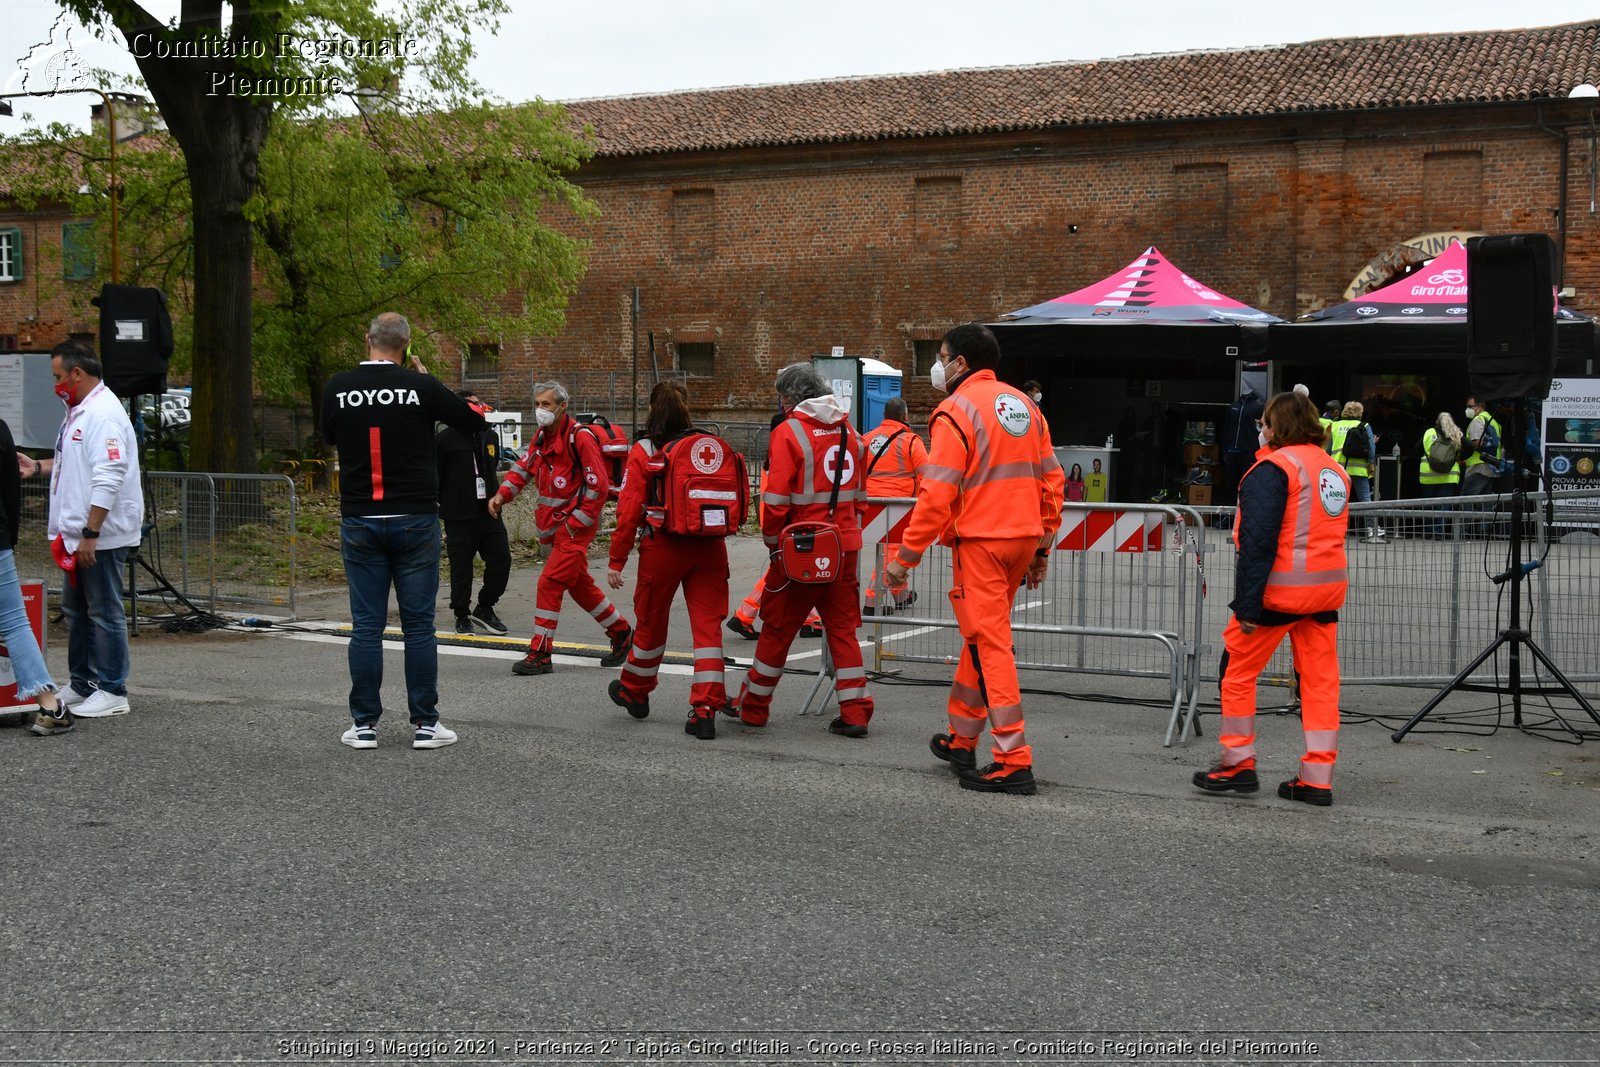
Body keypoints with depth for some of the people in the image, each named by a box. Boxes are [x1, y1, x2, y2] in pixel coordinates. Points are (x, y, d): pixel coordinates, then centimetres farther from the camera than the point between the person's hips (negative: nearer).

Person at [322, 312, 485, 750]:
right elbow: (476, 422, 5)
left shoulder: (338, 387, 0)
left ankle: (364, 725, 9)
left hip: (359, 522, 2)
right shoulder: (420, 386, -7)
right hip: (414, 520, -2)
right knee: (418, 625, 4)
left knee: (366, 626, 6)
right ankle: (425, 723, 8)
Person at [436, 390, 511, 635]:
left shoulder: (490, 436, 12)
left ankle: (485, 608, 19)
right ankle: (462, 616, 16)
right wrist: (445, 503, -6)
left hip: (488, 512, 5)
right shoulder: (445, 439, -7)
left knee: (501, 560, 2)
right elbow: (434, 477, -5)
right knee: (461, 568, 1)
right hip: (459, 516, -5)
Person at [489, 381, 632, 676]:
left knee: (550, 583, -13)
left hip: (576, 525, -9)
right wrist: (502, 494, -3)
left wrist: (575, 522, -17)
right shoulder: (542, 437, 10)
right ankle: (621, 633, 32)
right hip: (554, 525, 9)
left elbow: (599, 485, -17)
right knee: (580, 585, 16)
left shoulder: (580, 437, -16)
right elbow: (523, 468, 15)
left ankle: (540, 655, -9)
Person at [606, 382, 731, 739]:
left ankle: (635, 692, 37)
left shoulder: (644, 451, -6)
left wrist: (617, 560, -4)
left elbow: (629, 508, -9)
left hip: (663, 548, -1)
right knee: (708, 626, 2)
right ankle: (705, 710, -5)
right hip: (709, 549, 2)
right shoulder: (713, 446, 1)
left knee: (650, 622, 16)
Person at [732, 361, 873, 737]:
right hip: (845, 546, 5)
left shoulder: (789, 431, -10)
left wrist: (773, 542, -2)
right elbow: (860, 493, 14)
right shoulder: (848, 430, 9)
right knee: (843, 627, 11)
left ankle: (753, 708, 19)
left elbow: (776, 498, -14)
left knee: (777, 628, 7)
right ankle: (854, 713, 8)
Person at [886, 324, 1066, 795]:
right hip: (1023, 538, 8)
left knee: (989, 645, -5)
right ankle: (961, 739, 30)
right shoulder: (1025, 406, 14)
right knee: (980, 636, 19)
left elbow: (938, 493, -16)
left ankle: (1013, 761, -6)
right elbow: (1052, 480, 14)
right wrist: (1043, 546, 20)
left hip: (979, 540, -8)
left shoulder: (956, 411, -10)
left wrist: (906, 554, -10)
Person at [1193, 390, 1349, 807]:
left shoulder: (1274, 467, -11)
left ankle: (1238, 763, 12)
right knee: (1320, 678, 8)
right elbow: (1331, 534, 16)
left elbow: (1258, 540, -18)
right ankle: (1317, 779, 9)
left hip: (1279, 587, -7)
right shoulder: (1335, 470, 13)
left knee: (1238, 669, 7)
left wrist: (1248, 603, -17)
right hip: (1327, 586, 7)